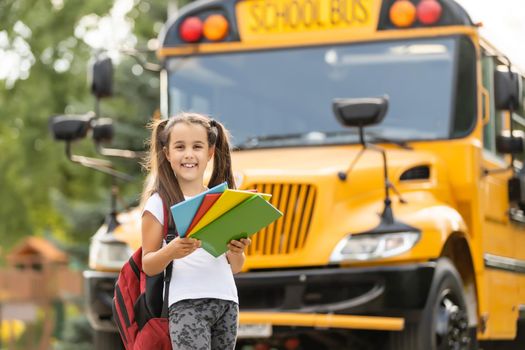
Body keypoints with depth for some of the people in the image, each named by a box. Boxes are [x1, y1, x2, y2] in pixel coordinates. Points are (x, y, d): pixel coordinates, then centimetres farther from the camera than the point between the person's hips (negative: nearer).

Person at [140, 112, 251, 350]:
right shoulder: (159, 202, 0)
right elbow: (147, 265, -1)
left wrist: (236, 252, -7)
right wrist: (171, 251, -22)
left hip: (227, 302, 5)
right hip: (187, 303, -5)